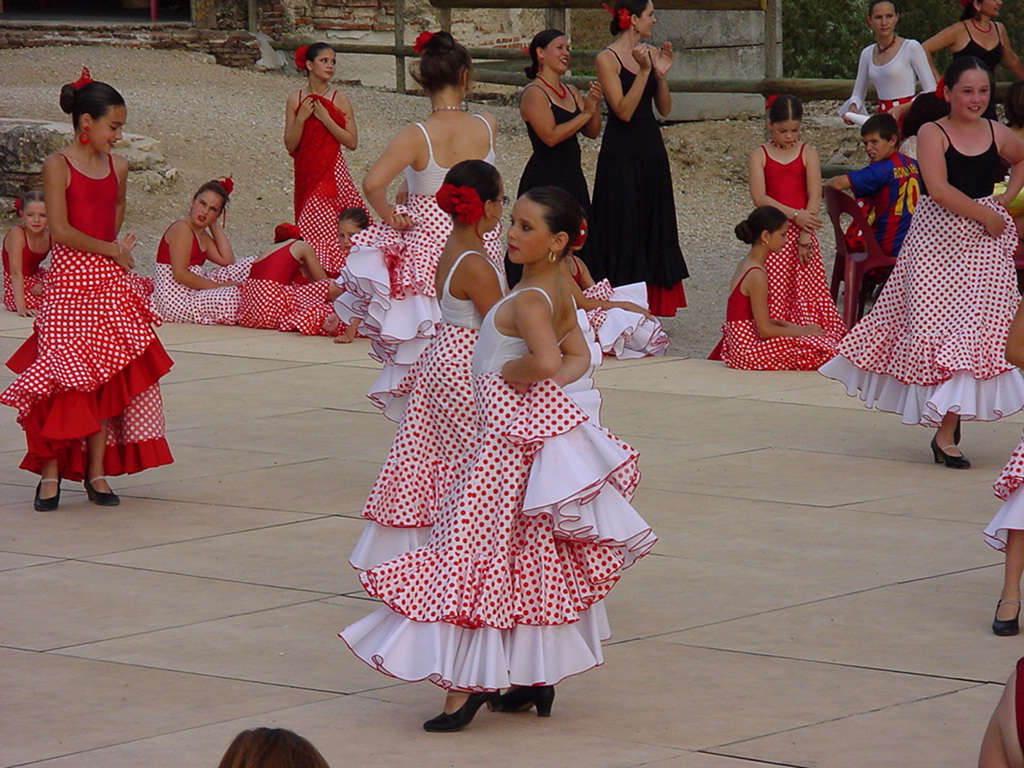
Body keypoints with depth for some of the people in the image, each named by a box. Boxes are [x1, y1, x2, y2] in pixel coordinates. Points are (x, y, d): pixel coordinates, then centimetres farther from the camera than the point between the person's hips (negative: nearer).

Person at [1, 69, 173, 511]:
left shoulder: (118, 167, 9)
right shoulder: (58, 167, -7)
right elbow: (60, 231, -13)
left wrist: (115, 249, 12)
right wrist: (112, 250, -7)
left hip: (110, 281, 5)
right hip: (69, 280, -5)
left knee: (108, 376, 3)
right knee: (63, 378, -7)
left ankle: (95, 470, 10)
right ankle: (51, 471, 1)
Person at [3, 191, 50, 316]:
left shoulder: (50, 236, -6)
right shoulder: (17, 233, -23)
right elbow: (16, 272, -29)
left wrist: (45, 283, -27)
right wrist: (21, 307, -36)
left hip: (36, 279, 6)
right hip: (17, 289, -6)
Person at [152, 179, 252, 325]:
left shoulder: (202, 235, 17)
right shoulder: (182, 228, -11)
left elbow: (227, 261, 5)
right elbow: (180, 275, -20)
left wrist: (216, 225, 8)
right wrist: (219, 286, -17)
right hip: (176, 300, -10)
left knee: (248, 266, 8)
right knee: (236, 295, -29)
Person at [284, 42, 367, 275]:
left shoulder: (339, 100, 0)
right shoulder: (296, 100, 6)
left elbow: (352, 142, -5)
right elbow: (290, 145, 3)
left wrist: (325, 118, -12)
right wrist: (301, 118, -11)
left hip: (333, 174, -3)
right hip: (307, 174, 3)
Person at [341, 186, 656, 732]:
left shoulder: (528, 301, -21)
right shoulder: (557, 292, 7)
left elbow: (546, 360, -38)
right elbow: (578, 358, 15)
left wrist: (508, 375, -19)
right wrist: (544, 385, 1)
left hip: (510, 436, -10)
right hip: (542, 423, 10)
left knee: (473, 548, -6)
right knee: (537, 561, 15)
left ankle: (465, 683, -7)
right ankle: (539, 679, 21)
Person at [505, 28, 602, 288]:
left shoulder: (571, 91, 14)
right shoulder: (534, 93, -10)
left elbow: (592, 132, 12)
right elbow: (550, 136, -20)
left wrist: (595, 106, -6)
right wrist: (585, 113, -14)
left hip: (572, 180, 8)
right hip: (544, 181, -8)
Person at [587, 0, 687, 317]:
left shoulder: (651, 53, 10)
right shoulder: (608, 59, -9)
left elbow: (664, 108, 9)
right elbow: (624, 111, -17)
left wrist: (661, 75, -7)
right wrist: (644, 70, -21)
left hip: (651, 150, 7)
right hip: (621, 155, -7)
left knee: (653, 228, 8)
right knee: (624, 231, -4)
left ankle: (647, 308, 14)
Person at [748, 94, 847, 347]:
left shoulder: (808, 153, 4)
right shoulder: (760, 155, 4)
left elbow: (815, 198, -3)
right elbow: (759, 198, -7)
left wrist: (805, 237, -11)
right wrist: (794, 215, -16)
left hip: (801, 231, 0)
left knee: (808, 292, -3)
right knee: (774, 296, -4)